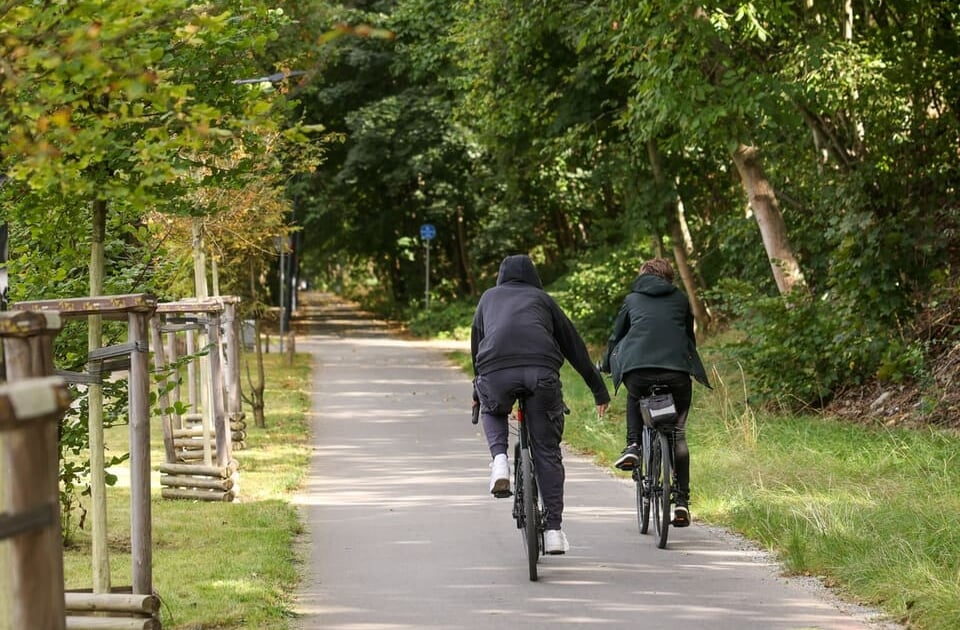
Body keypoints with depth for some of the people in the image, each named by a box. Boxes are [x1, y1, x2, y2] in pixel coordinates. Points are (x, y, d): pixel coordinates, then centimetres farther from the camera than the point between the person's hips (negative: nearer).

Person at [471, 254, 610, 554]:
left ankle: (500, 459, 6)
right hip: (542, 371, 0)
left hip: (496, 371, 0)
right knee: (547, 451, 11)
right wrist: (599, 389, 33)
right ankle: (553, 528, 7)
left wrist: (477, 390, 50)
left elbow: (476, 345, 38)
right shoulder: (542, 299, 29)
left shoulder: (488, 298, 31)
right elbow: (574, 345, 28)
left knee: (492, 412, 34)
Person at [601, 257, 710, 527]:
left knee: (635, 399, 35)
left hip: (637, 368, 0)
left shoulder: (632, 299, 24)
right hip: (677, 369, 1)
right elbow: (690, 338, 31)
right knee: (678, 434, 13)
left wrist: (605, 369, 43)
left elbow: (616, 336, 29)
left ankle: (633, 446, 12)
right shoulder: (680, 300, 25)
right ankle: (682, 499, 6)